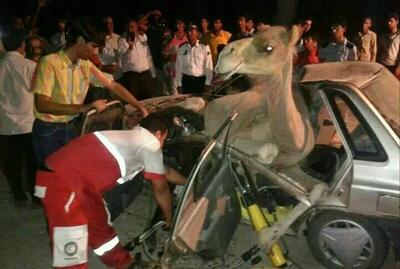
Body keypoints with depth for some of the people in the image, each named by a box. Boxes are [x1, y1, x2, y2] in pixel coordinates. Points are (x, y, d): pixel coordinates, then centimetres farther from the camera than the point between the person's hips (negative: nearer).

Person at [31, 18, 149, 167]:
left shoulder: (86, 65, 0)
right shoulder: (49, 63, -19)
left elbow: (113, 86, 7)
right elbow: (42, 105, -26)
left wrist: (141, 107, 1)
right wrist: (84, 108, -32)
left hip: (71, 127, 5)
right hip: (48, 131, -5)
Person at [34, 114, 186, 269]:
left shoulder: (134, 138, 21)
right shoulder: (151, 144, -6)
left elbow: (164, 172, 34)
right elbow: (160, 189, 2)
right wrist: (169, 218, 18)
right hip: (62, 180, -11)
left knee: (100, 228, 24)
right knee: (71, 249, -6)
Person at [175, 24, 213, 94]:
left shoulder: (204, 47, -4)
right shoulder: (182, 48, 4)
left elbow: (208, 66, -3)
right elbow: (179, 67, 6)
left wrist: (207, 84, -6)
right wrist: (179, 84, 3)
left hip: (200, 80, -2)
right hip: (186, 80, 2)